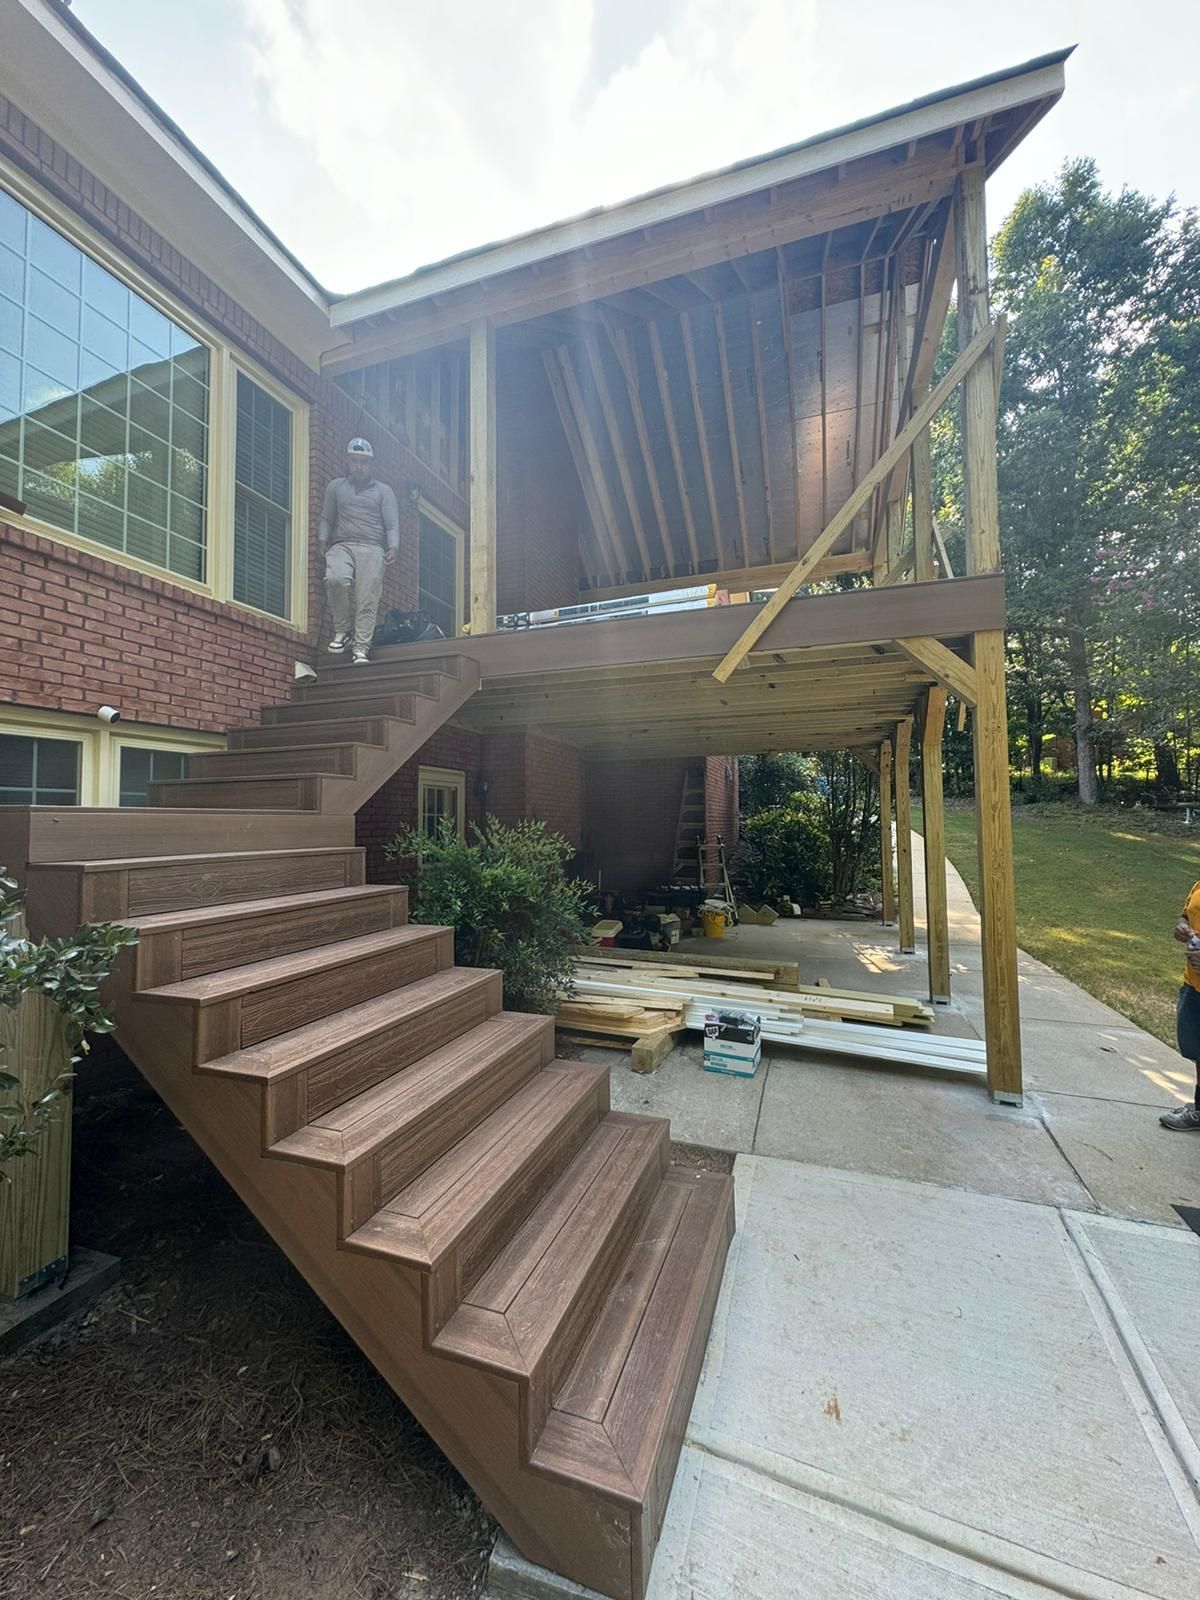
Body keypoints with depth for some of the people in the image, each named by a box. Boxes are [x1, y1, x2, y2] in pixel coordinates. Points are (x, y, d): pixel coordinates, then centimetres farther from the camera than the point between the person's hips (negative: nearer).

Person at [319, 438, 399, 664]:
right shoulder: (336, 487, 24)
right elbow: (327, 518, 21)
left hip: (372, 548, -1)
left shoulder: (383, 491, 18)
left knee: (368, 598, -17)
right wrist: (324, 539, 2)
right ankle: (342, 630, -11)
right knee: (335, 579, -29)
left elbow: (392, 524, 6)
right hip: (341, 545, 1)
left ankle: (362, 647, -17)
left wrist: (393, 548, -13)